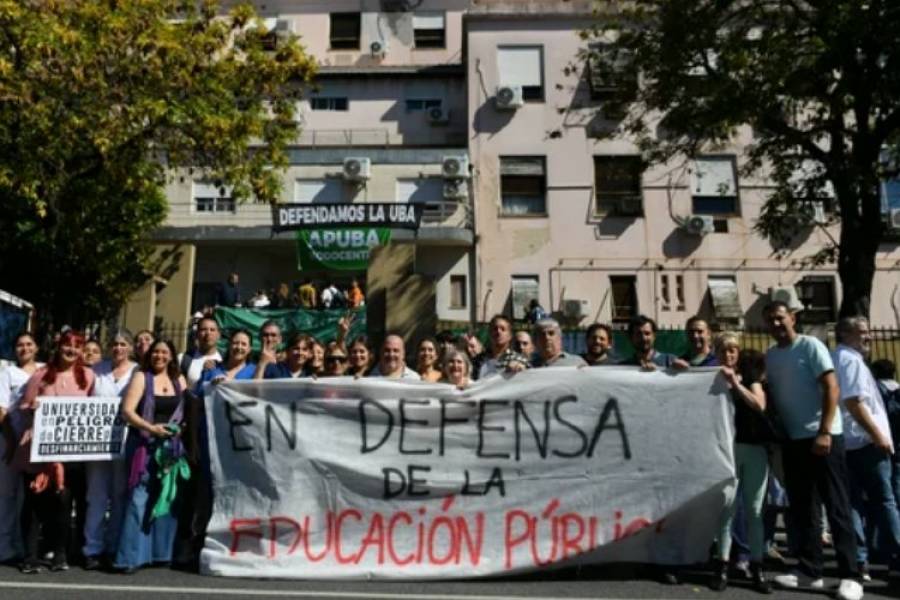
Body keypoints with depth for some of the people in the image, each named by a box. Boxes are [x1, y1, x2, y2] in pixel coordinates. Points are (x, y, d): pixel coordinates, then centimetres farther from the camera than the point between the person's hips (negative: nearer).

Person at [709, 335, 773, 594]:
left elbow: (759, 405, -5)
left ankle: (757, 568, 11)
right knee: (727, 508, -2)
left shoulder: (750, 375, 9)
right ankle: (722, 567, 3)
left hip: (755, 448, 1)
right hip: (727, 447, -1)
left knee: (754, 510, 5)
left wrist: (735, 383, -13)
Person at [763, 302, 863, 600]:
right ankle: (810, 570, 19)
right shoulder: (770, 356, 10)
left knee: (836, 506, -2)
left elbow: (832, 389, -12)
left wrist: (824, 432, -18)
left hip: (823, 435, -6)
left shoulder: (811, 346, -7)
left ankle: (850, 575, 5)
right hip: (792, 439, 6)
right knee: (801, 508, 10)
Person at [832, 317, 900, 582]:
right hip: (865, 441, -8)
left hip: (845, 443, 8)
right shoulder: (851, 359, -10)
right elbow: (853, 402, -20)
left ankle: (858, 561, 5)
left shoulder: (833, 360, 19)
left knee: (853, 503, 6)